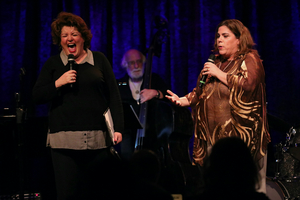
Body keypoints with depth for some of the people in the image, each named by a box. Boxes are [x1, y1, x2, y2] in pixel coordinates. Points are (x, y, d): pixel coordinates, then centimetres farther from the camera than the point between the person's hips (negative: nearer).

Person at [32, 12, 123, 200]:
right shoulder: (53, 64, 13)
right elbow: (37, 96, 7)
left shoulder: (99, 59, 12)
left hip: (98, 139, 0)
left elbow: (114, 96, 9)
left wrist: (118, 128, -1)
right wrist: (58, 84, -10)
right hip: (65, 140, 0)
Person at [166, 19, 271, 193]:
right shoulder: (216, 62, 22)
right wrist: (183, 100, 8)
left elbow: (248, 84, -18)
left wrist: (219, 74, -11)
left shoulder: (249, 59, 0)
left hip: (237, 134, -7)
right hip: (213, 136, 7)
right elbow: (201, 92, 26)